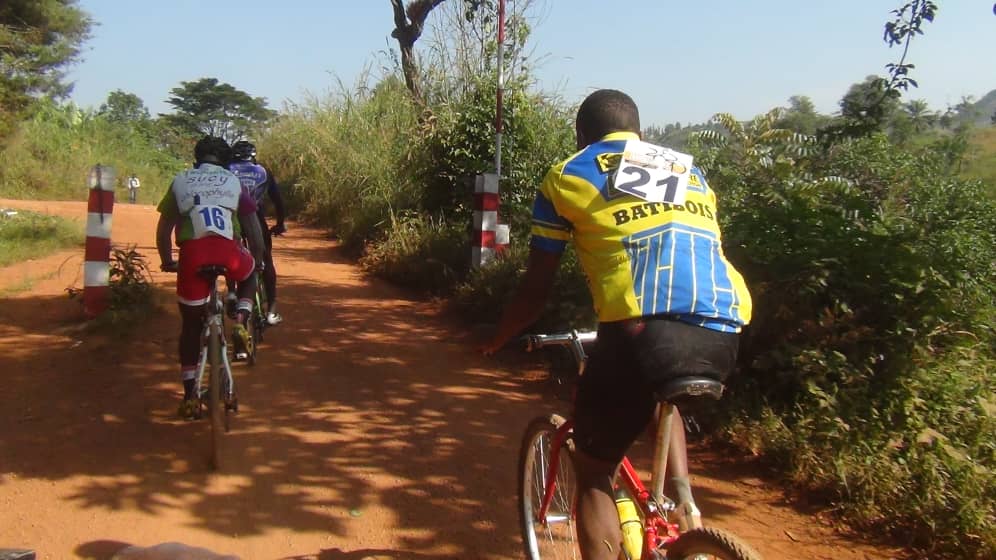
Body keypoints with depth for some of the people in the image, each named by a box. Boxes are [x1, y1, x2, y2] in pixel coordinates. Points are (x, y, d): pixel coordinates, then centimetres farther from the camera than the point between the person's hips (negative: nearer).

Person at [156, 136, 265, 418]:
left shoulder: (180, 182, 22)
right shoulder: (233, 182, 21)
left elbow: (163, 229, 20)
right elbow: (253, 228, 19)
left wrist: (167, 261, 33)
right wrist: (258, 259, 32)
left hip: (192, 253, 1)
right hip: (228, 251, -1)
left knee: (191, 325, 16)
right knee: (248, 274, 36)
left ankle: (189, 396, 17)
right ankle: (241, 320, 8)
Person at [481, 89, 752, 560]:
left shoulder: (566, 177, 16)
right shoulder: (689, 171, 29)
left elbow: (535, 291, 17)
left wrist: (494, 341, 35)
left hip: (642, 332, -4)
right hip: (721, 336, 5)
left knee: (594, 474, 17)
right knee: (663, 399, 39)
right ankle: (683, 499, 20)